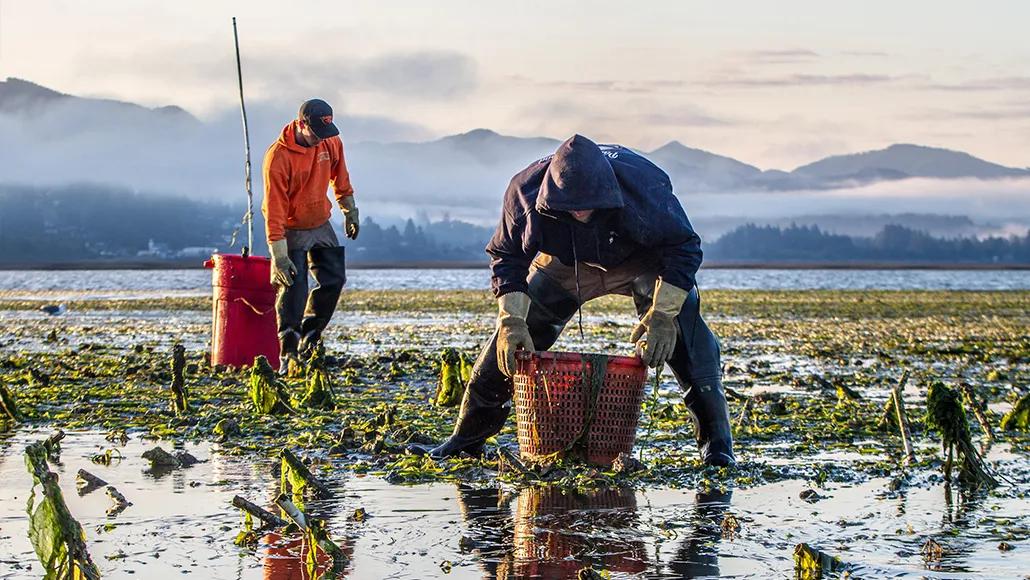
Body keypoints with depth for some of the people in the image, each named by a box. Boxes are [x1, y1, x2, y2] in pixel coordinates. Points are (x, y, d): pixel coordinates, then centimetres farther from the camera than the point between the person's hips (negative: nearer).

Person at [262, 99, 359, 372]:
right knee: (294, 289, -13)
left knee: (334, 280, 2)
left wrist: (350, 211, 19)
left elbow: (340, 177, 12)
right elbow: (274, 208, -28)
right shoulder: (278, 157, -27)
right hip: (291, 230, -6)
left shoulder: (331, 142, -9)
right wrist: (279, 256, -30)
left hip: (321, 225, 6)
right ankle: (288, 354, -8)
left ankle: (309, 339, 17)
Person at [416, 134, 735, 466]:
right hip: (567, 263, 2)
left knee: (685, 334, -24)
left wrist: (662, 316, -35)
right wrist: (512, 321, -26)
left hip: (642, 261, -2)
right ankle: (466, 438, 9)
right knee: (510, 340, -5)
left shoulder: (644, 184, -38)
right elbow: (507, 256, -15)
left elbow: (683, 248, -26)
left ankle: (715, 440, -14)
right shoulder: (525, 191, -31)